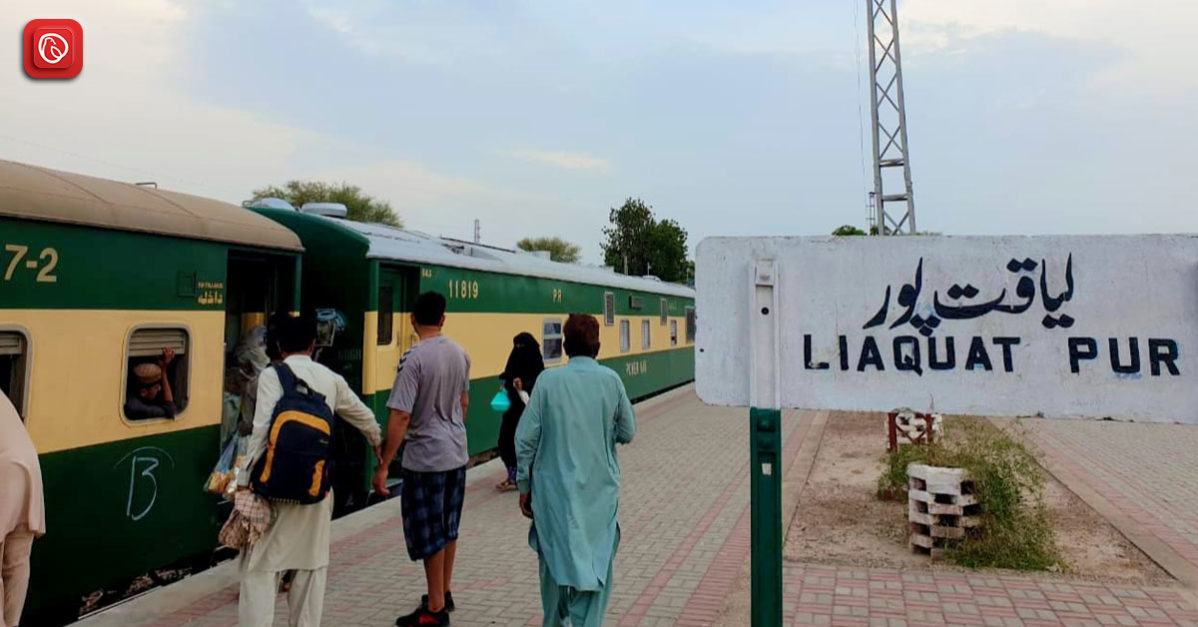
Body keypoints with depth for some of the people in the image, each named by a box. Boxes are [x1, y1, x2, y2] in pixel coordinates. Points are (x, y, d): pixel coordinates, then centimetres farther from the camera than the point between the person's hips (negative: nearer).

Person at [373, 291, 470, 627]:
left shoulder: (415, 358, -18)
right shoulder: (460, 354, 3)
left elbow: (401, 416, -21)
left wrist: (383, 466, -16)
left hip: (426, 458, -7)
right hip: (457, 453, 7)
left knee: (429, 533, 5)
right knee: (448, 527, 19)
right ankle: (444, 593, 33)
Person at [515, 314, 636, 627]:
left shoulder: (548, 380, -6)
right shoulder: (611, 379, -4)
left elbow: (526, 438, -6)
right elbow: (627, 432, 3)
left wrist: (524, 485, 4)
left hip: (555, 488, 1)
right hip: (599, 489, 0)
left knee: (554, 558, 17)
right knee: (595, 563, 7)